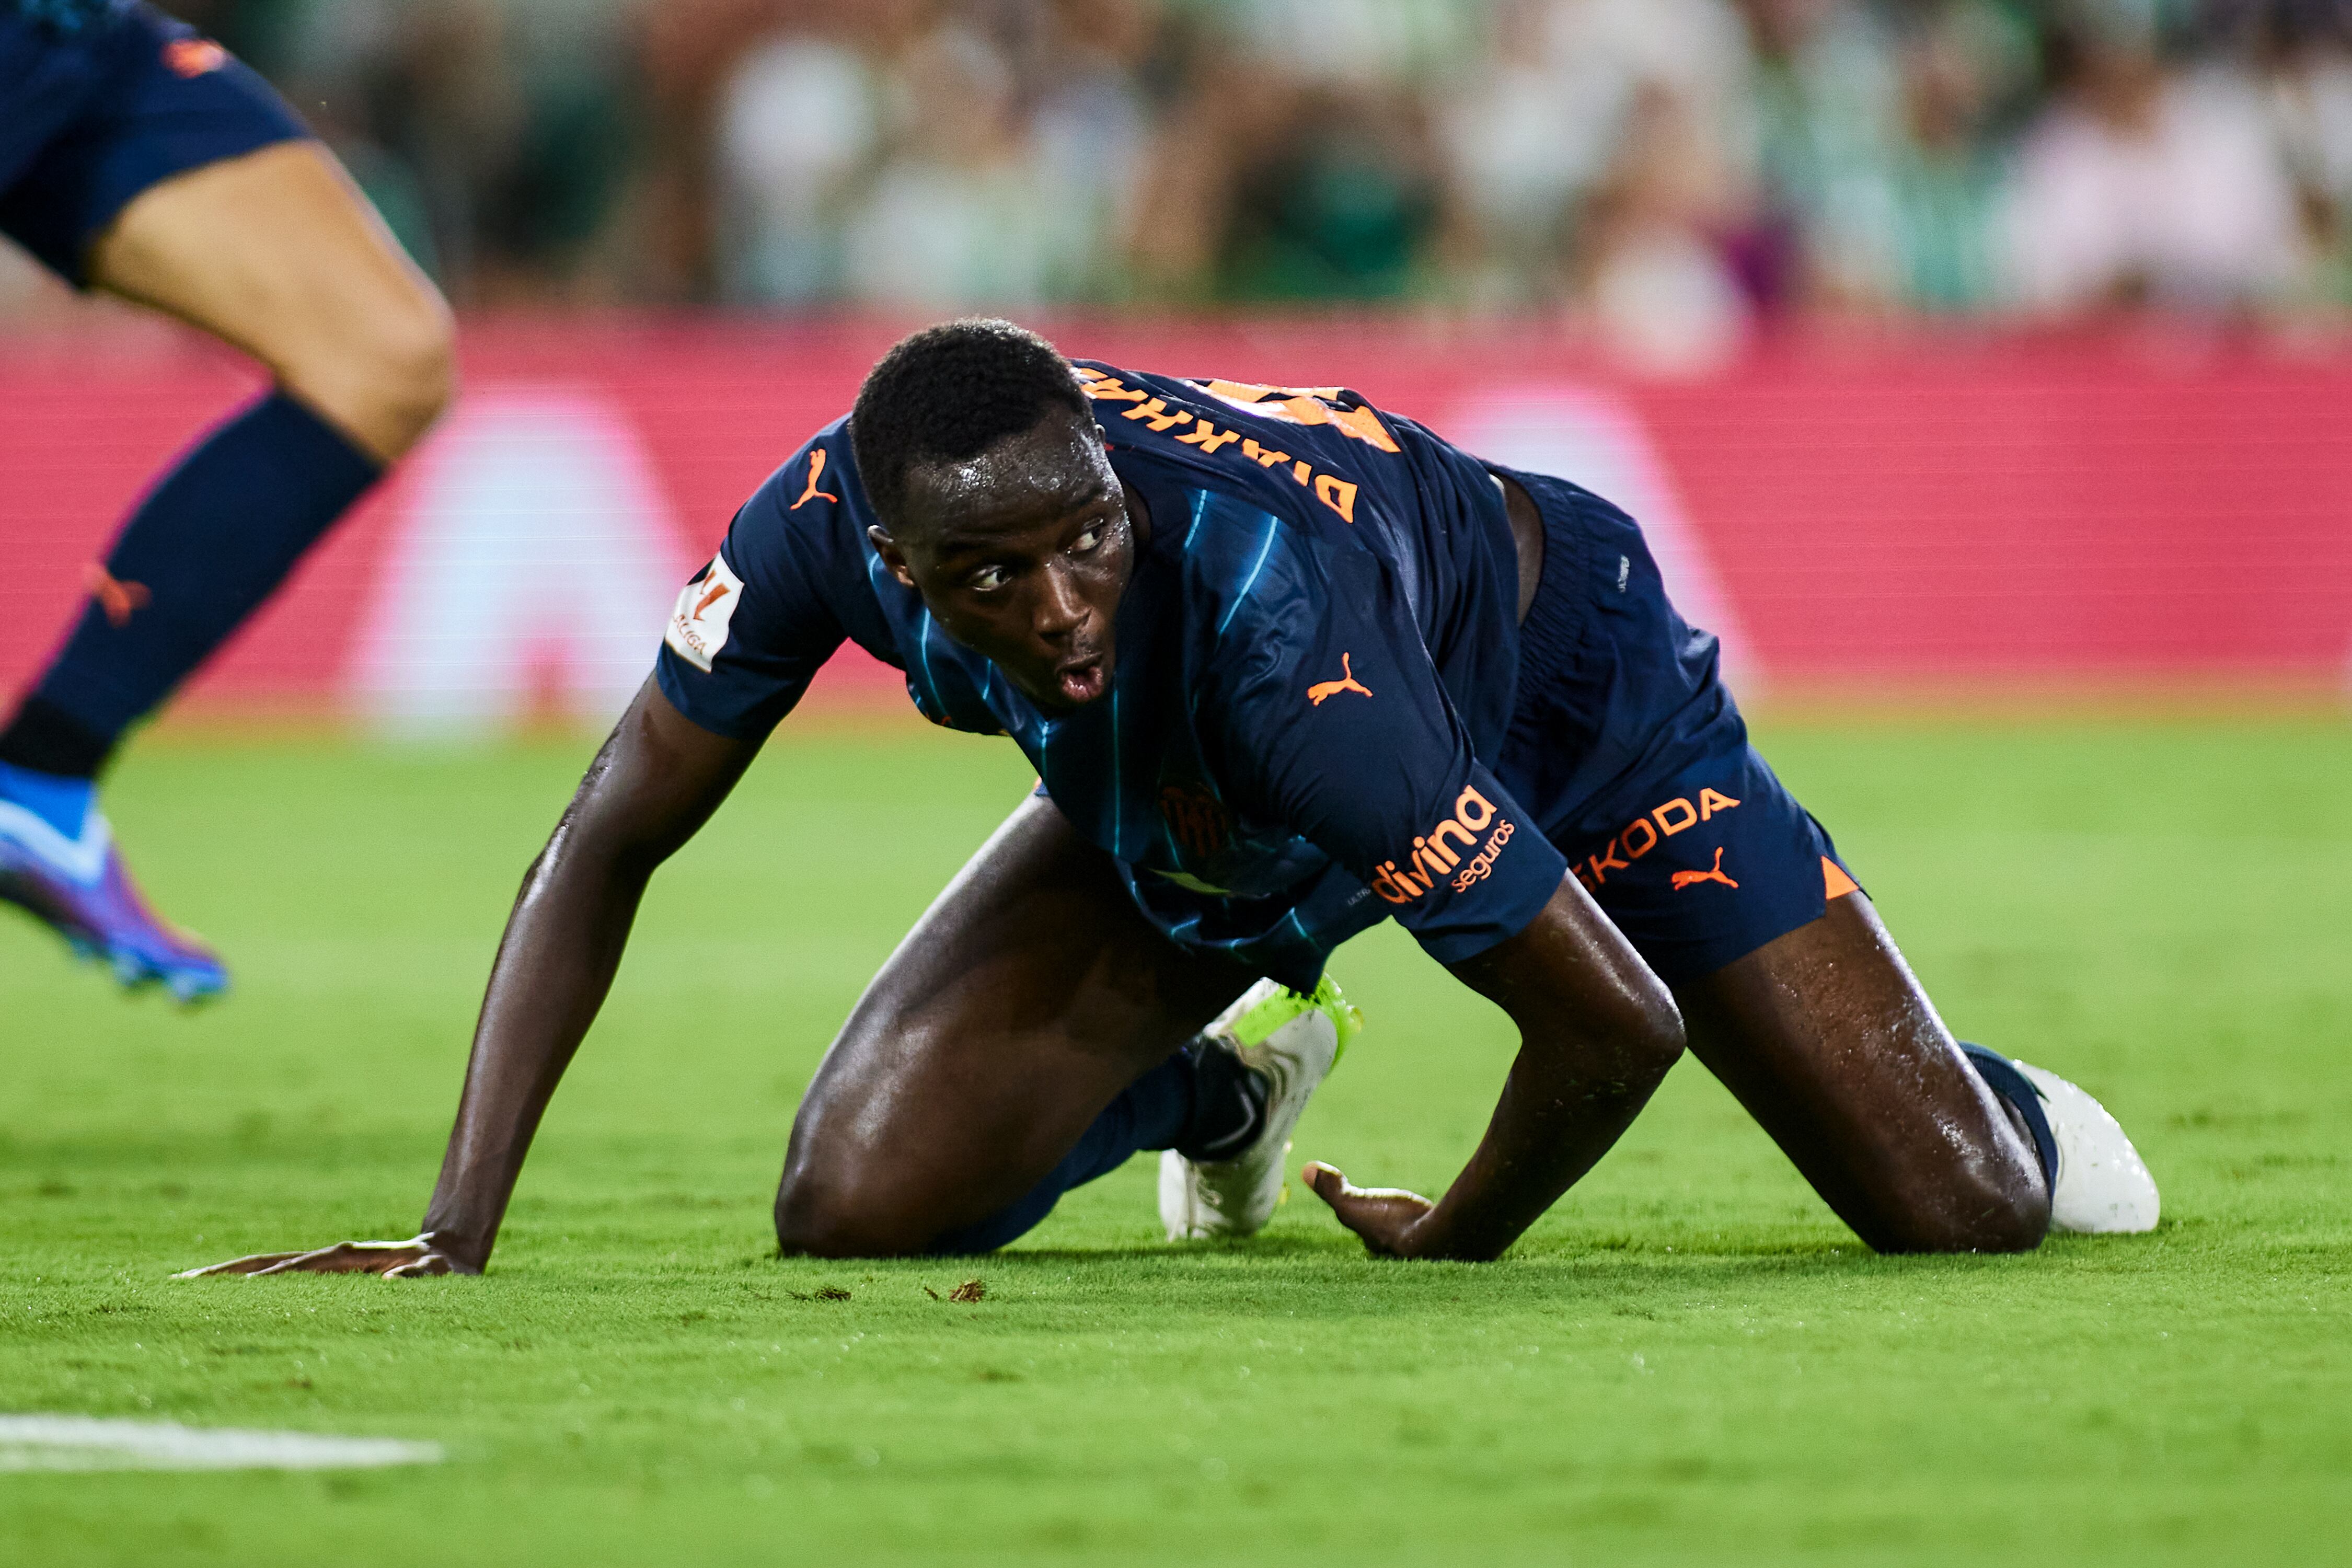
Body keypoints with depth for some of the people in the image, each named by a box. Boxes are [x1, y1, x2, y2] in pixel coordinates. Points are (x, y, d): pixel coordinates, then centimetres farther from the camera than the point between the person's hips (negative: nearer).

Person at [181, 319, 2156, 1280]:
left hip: (1573, 697, -4)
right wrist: (457, 1233, -25)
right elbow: (603, 853, -18)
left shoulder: (1277, 637, -47)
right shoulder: (829, 520, -34)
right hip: (1184, 820, 4)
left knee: (1950, 1209, -10)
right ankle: (1220, 1089, 22)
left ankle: (2000, 1107, 32)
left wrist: (1456, 1247, -19)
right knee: (858, 1206, -12)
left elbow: (1619, 1025, -40)